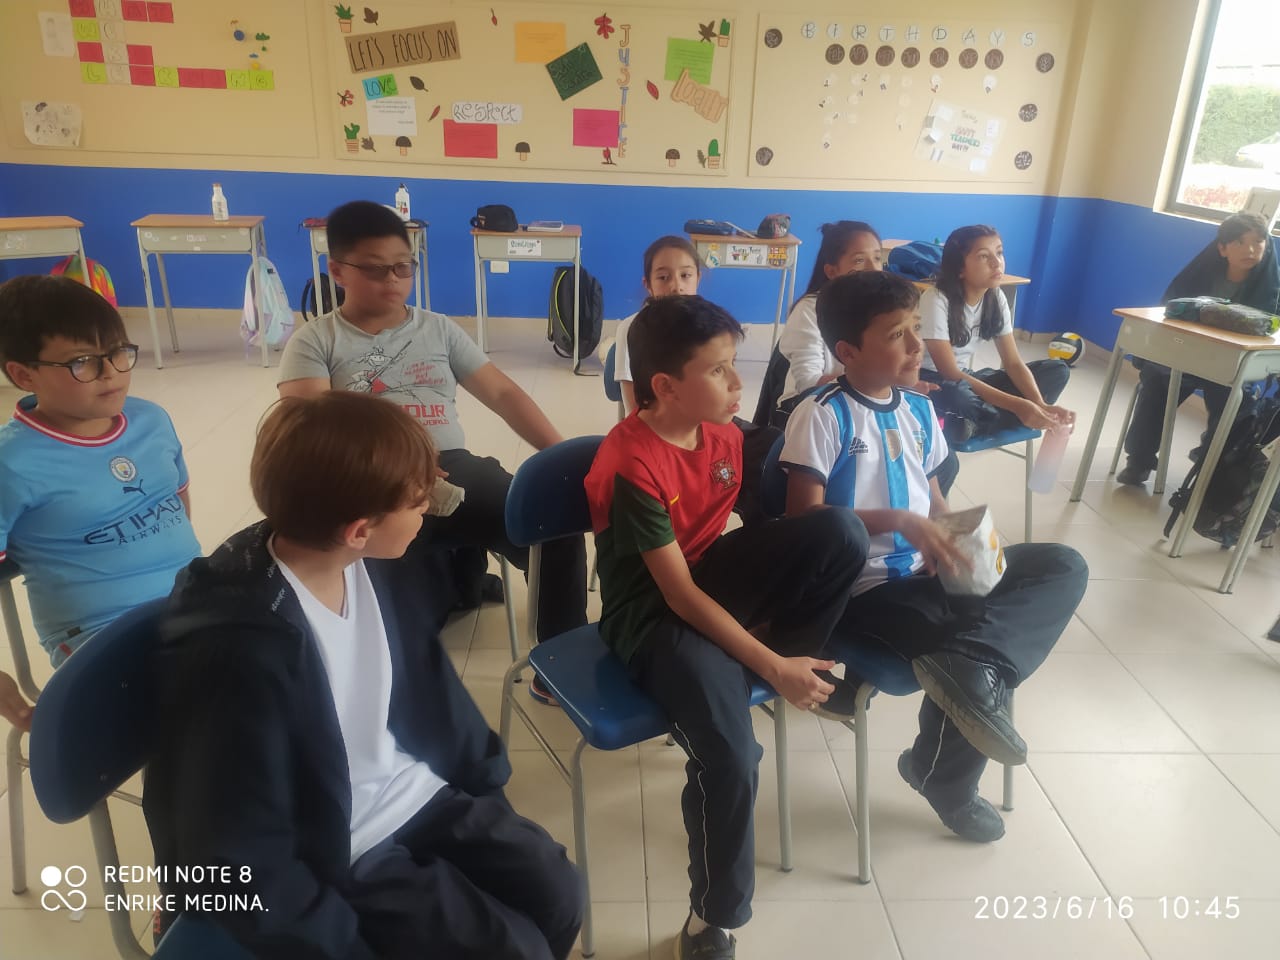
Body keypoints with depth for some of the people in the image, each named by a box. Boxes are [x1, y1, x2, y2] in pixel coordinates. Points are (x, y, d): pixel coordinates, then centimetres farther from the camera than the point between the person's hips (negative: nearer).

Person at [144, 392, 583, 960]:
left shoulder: (379, 569, -8)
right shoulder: (241, 653, -31)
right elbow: (245, 870, -24)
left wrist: (486, 778, 11)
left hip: (419, 794, 6)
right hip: (340, 860, -6)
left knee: (558, 893, 2)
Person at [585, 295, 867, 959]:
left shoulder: (724, 430, -3)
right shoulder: (632, 466, -24)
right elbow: (679, 596, -24)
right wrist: (771, 666, -24)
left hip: (711, 575, 7)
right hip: (652, 613, -6)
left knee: (844, 534, -15)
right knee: (730, 757, -26)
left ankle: (798, 664, 4)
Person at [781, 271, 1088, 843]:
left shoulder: (919, 410, 11)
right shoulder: (822, 415, -11)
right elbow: (805, 516, -17)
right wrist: (900, 521, -26)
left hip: (930, 573, 8)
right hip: (867, 589, -8)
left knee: (1064, 567, -7)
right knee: (980, 668, -20)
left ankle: (965, 664, -26)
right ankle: (949, 781, 3)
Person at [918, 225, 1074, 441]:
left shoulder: (996, 298, -4)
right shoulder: (936, 300, -23)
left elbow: (1014, 363, -5)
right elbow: (950, 374, -28)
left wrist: (1041, 405, -24)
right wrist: (1017, 405, -32)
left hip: (964, 379, 8)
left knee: (1057, 370, -6)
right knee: (956, 394, -43)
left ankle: (974, 423, -22)